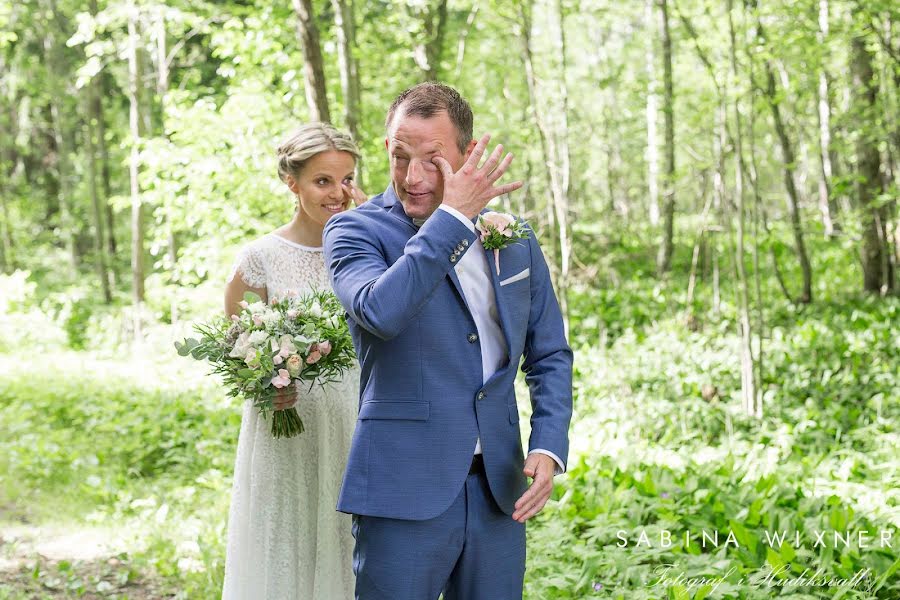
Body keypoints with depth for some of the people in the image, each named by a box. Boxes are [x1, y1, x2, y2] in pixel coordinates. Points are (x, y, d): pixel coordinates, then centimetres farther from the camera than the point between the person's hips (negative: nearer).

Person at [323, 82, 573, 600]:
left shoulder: (514, 238, 9)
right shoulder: (355, 230, -4)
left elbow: (550, 355, 15)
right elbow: (380, 311, -26)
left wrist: (549, 447, -1)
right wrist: (453, 216, -18)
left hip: (499, 492, 4)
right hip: (405, 493, -4)